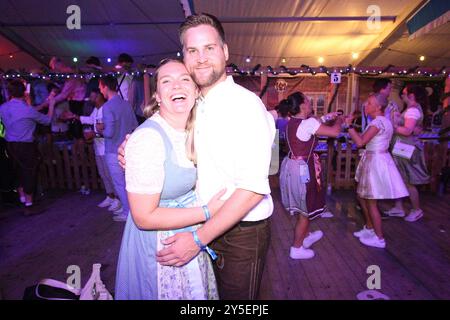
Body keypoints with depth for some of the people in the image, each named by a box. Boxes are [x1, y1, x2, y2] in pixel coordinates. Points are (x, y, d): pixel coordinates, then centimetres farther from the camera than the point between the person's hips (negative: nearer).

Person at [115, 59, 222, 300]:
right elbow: (144, 217, -24)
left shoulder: (191, 132, 0)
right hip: (158, 244, -7)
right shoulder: (147, 138, -25)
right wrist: (207, 212, -21)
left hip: (190, 234, 7)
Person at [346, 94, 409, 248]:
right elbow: (364, 138, 10)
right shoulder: (382, 120, 12)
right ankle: (369, 228, 34)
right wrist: (351, 126, 6)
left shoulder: (377, 122, -20)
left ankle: (379, 238, 16)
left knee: (371, 202, 2)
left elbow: (360, 142, -26)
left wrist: (349, 125, -19)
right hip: (375, 159, 10)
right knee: (362, 196, 19)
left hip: (375, 162, -10)